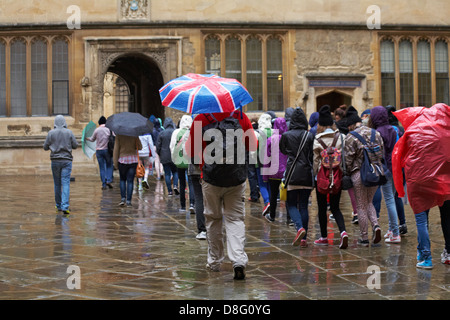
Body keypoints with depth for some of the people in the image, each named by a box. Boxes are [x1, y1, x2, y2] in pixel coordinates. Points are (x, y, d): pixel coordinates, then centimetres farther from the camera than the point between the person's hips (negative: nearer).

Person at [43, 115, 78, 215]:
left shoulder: (51, 133, -2)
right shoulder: (69, 132, -3)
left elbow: (45, 147, 2)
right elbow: (75, 145, 3)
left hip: (55, 160, 1)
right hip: (67, 160, -1)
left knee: (57, 184, 12)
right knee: (66, 183, -5)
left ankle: (59, 206, 21)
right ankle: (65, 206, -17)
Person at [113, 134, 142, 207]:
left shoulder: (119, 135, -5)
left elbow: (116, 149, -5)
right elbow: (140, 147, 3)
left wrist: (115, 162, 0)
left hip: (122, 159, -1)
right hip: (133, 160, 1)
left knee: (122, 180, 16)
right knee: (130, 181, 3)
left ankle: (123, 198, 3)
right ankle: (128, 201, 0)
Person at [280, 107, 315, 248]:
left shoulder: (286, 135, -3)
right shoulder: (309, 136, 0)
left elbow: (282, 150, 13)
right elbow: (312, 156, 2)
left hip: (292, 174, -2)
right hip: (306, 174, 2)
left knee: (292, 204, 7)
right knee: (304, 206, 7)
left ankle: (300, 227, -20)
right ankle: (303, 238, 6)